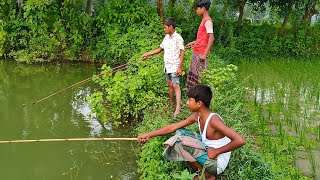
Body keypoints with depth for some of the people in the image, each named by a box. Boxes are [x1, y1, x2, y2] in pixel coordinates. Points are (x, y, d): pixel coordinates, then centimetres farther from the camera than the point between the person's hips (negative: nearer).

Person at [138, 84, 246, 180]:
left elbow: (240, 141, -34)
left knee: (180, 141, -20)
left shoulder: (213, 120, -27)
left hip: (217, 163, -9)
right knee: (180, 132, 9)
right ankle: (203, 169, 8)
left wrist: (217, 151, -23)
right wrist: (149, 135, 5)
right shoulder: (197, 116, -2)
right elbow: (173, 127, 5)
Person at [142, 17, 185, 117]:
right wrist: (148, 54, 18)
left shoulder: (178, 38, -13)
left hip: (174, 66, -8)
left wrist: (180, 67, -19)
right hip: (167, 66, 8)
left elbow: (182, 53, -14)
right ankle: (171, 104, 21)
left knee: (176, 86, -13)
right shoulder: (166, 37, 11)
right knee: (170, 85, 12)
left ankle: (178, 108, -17)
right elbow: (160, 49, 21)